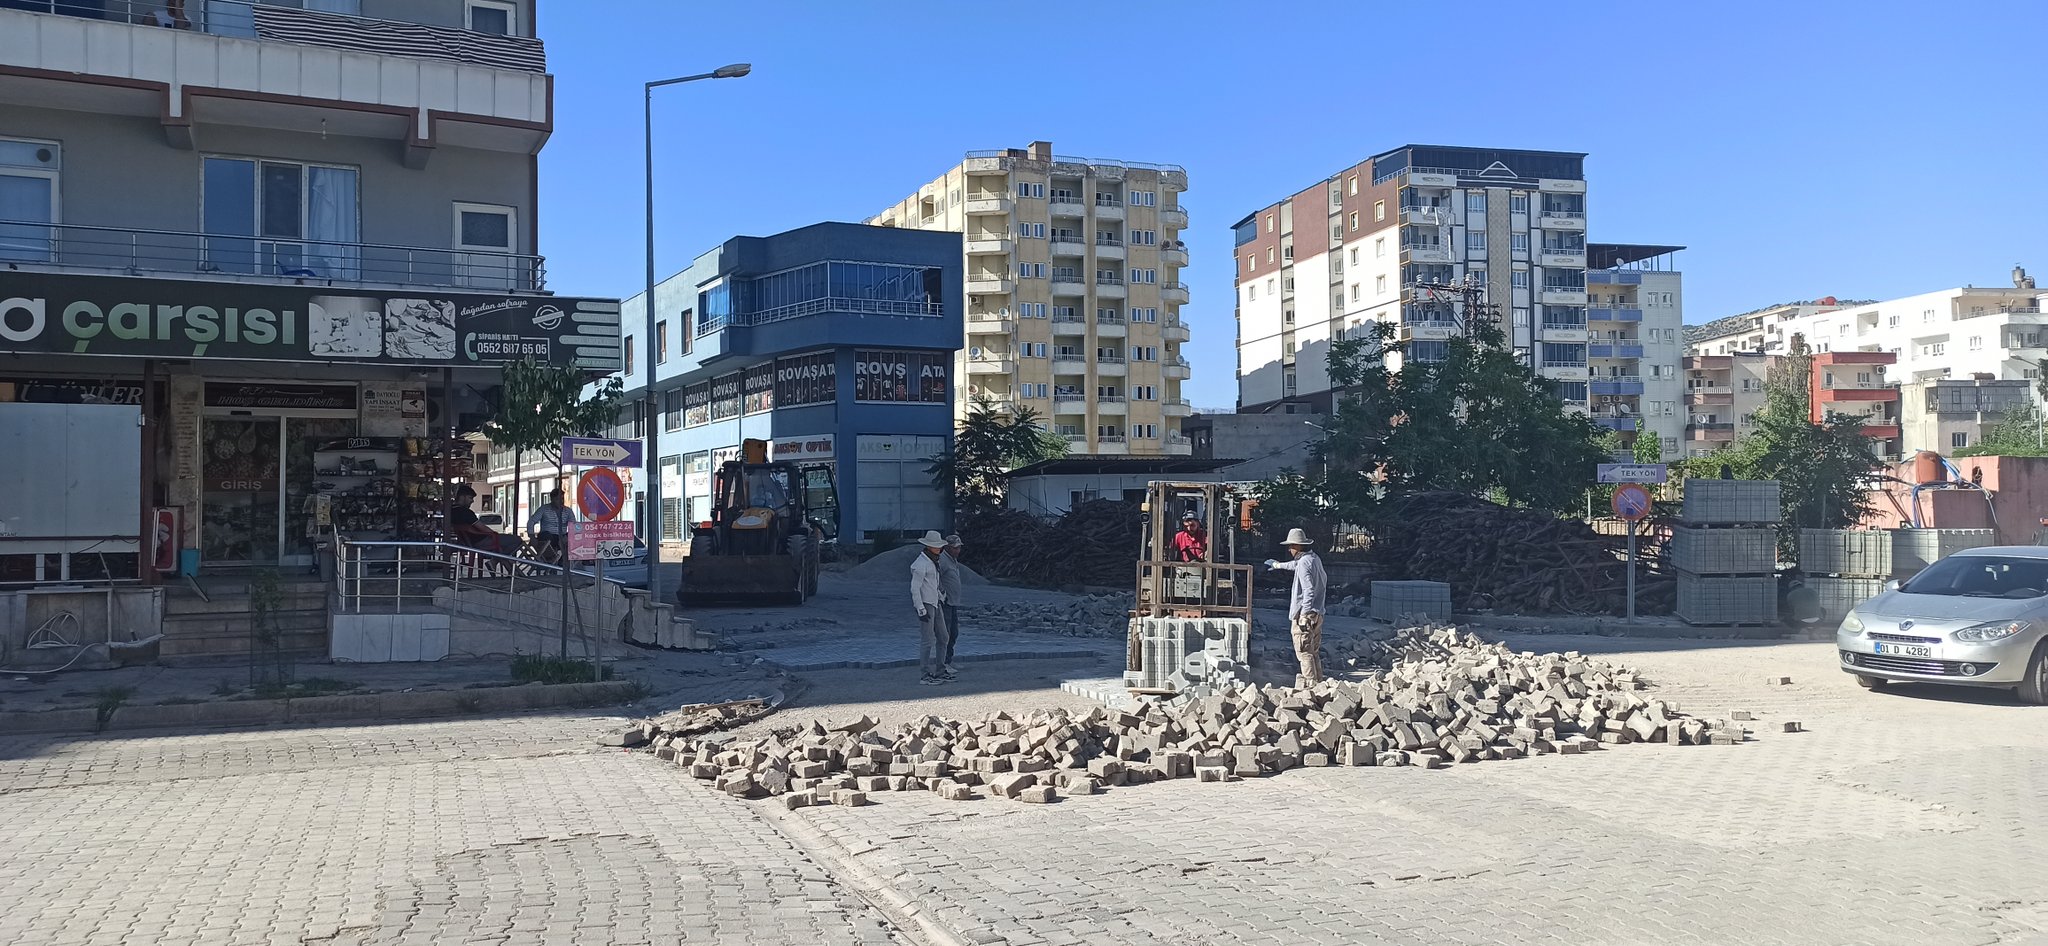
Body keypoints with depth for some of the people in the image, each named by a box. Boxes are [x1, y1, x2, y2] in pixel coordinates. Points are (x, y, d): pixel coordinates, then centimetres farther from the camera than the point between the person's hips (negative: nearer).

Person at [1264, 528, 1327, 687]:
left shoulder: (1304, 562, -16)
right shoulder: (1314, 558, 14)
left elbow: (1308, 590, -23)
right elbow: (1296, 565, 36)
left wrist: (1304, 614, -23)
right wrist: (1278, 565, 50)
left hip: (1304, 614, -10)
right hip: (1317, 613, 10)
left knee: (1304, 652, -8)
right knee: (1314, 652, 14)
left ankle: (1310, 683, -10)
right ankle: (1318, 682, 17)